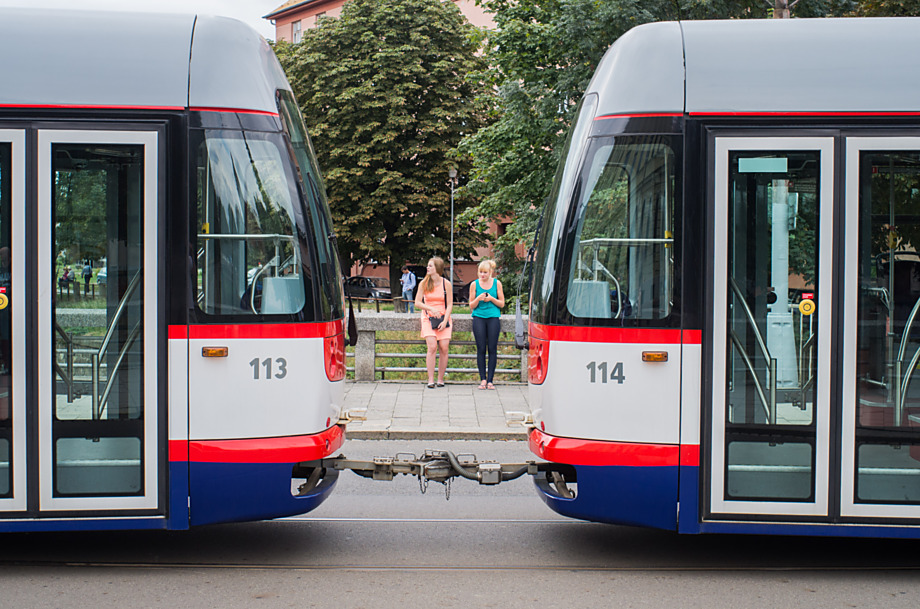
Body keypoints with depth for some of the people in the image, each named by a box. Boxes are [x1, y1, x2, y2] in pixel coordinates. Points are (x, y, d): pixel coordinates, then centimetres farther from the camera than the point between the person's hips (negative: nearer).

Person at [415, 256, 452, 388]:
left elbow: (450, 305, 1)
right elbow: (417, 303, 2)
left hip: (443, 318, 0)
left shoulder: (446, 284, 0)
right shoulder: (424, 283, 3)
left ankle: (440, 379, 3)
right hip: (428, 318, 0)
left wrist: (445, 321, -10)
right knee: (432, 347, -15)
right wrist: (431, 309, -14)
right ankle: (430, 380, -12)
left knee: (444, 348, -8)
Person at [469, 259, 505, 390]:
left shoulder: (497, 283, 6)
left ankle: (490, 380, 1)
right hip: (479, 317, 0)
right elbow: (471, 305, 8)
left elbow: (502, 303, 8)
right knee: (481, 349, -3)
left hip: (493, 317, 0)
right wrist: (478, 299, -11)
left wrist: (491, 298, -10)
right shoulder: (474, 284, 6)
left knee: (492, 349, -2)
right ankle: (483, 379, 2)